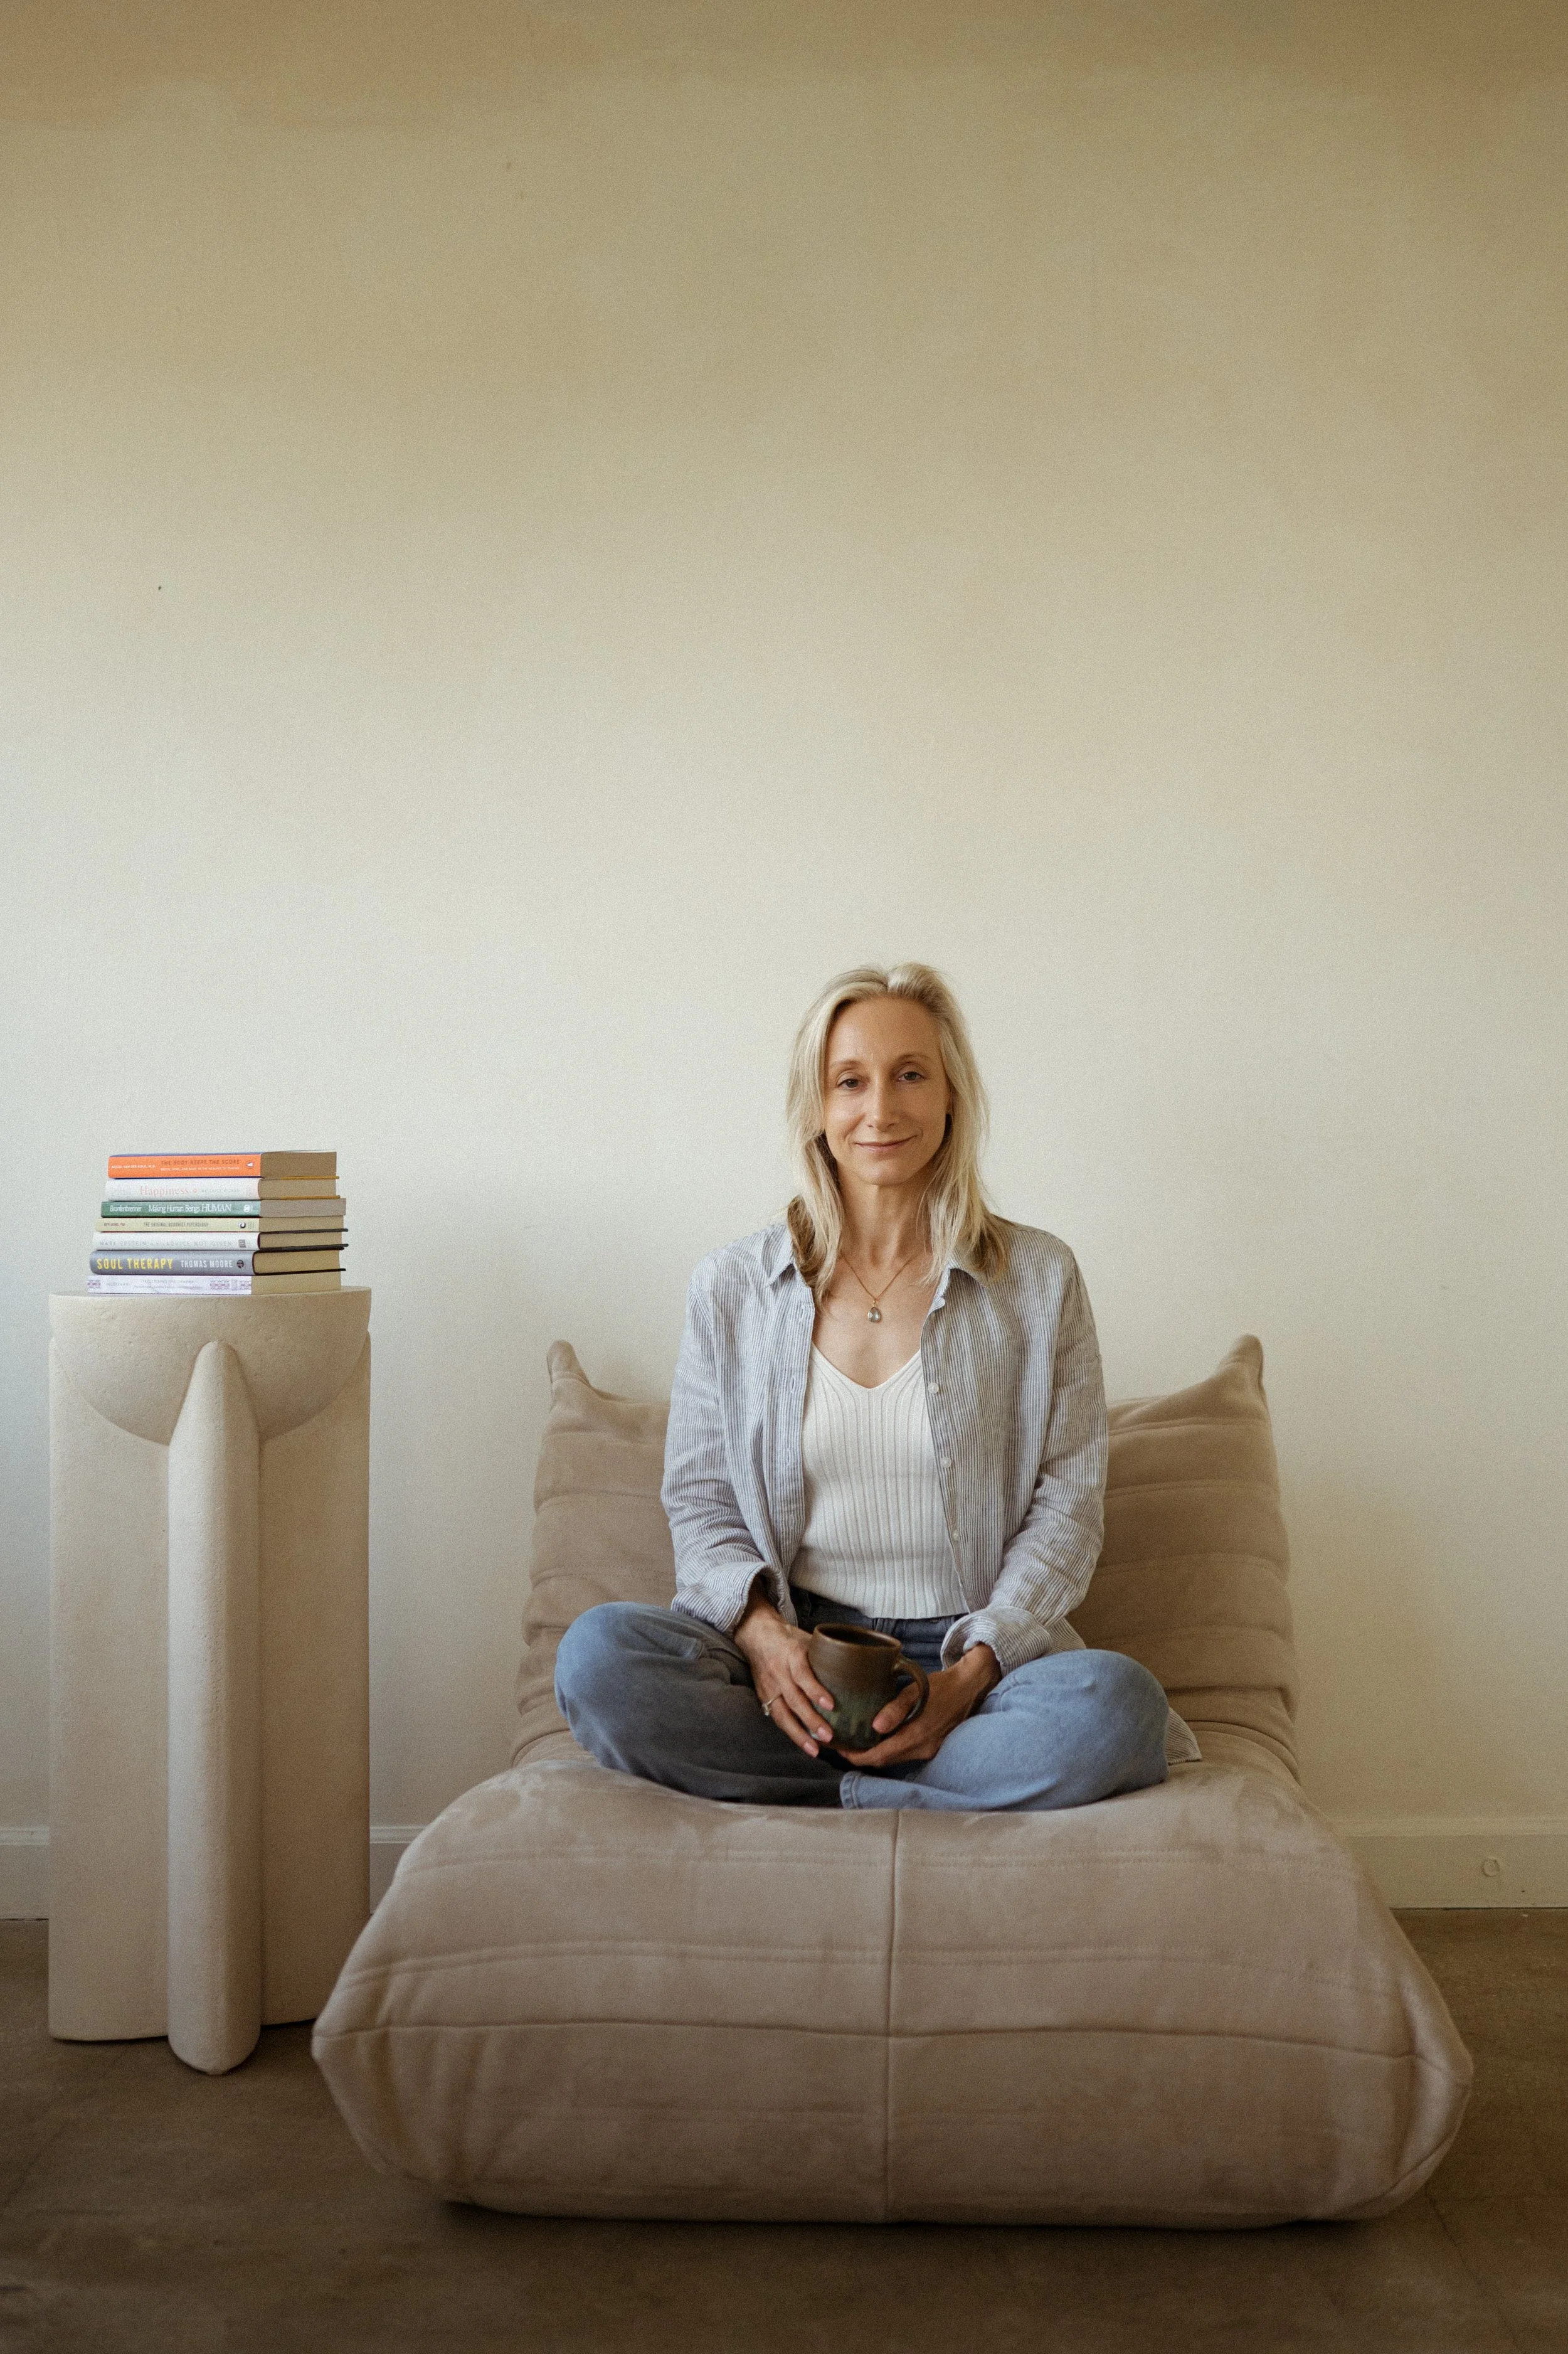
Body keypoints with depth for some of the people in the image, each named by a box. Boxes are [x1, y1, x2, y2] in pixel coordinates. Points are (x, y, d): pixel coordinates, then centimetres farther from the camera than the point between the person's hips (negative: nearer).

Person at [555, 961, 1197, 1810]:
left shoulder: (1038, 1279, 5)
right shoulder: (733, 1287, 8)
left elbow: (1069, 1502, 3)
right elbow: (699, 1500, 8)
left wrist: (971, 1672, -12)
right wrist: (760, 1628, -13)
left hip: (974, 1654, -1)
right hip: (791, 1653, 1)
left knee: (1117, 1703, -33)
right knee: (596, 1653, -28)